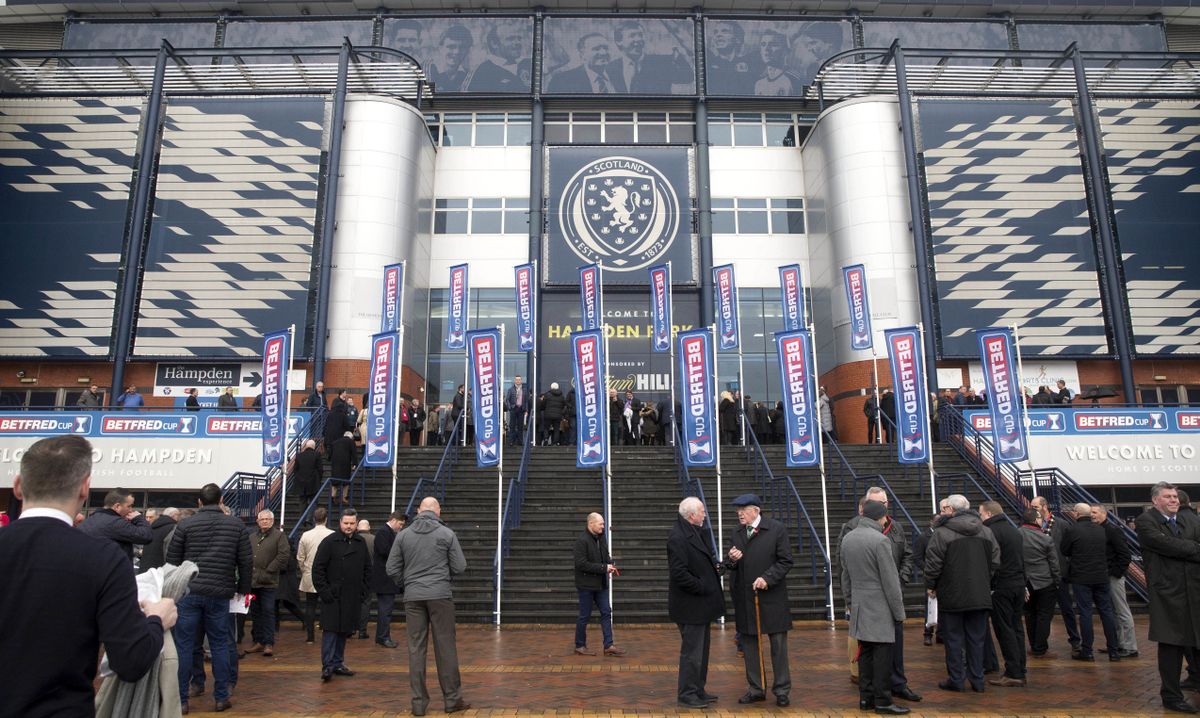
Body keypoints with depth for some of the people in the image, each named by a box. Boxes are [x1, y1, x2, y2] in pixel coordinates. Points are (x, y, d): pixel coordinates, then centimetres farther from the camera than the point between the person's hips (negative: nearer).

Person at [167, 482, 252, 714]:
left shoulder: (185, 525, 1)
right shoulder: (236, 525, 2)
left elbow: (172, 560, 4)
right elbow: (247, 562, 2)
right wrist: (243, 589, 13)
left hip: (189, 592, 0)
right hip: (220, 594, 1)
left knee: (184, 645, 7)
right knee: (220, 645, 9)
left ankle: (180, 699, 12)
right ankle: (221, 697, 15)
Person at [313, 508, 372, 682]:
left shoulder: (361, 543, 9)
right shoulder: (329, 542, -6)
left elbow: (367, 569, 16)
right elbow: (318, 568, -7)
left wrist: (364, 590, 8)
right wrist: (324, 591, -12)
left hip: (352, 598, 5)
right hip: (332, 596, -5)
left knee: (344, 631, 11)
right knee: (330, 630, -5)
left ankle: (338, 663, 21)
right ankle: (327, 666, 1)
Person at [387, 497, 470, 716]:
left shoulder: (403, 535, 3)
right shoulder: (446, 533, -3)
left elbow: (392, 569, 3)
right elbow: (459, 567, -3)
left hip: (413, 597, 2)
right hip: (440, 596, -2)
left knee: (416, 648, 8)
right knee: (445, 647, 5)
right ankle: (452, 698, 12)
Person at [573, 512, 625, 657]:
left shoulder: (601, 538, 8)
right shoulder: (582, 541, -18)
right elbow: (581, 564, -23)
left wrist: (610, 565, -2)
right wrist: (603, 568, -22)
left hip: (600, 584, 8)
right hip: (586, 585, -8)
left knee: (606, 612, 7)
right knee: (585, 616, 3)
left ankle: (608, 645, 13)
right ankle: (580, 646, 17)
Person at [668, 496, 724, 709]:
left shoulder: (693, 532, 10)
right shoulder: (678, 538, -22)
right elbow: (680, 573, -25)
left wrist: (716, 566, 4)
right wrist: (702, 588, -17)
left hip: (700, 605, 10)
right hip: (690, 606, -10)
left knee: (701, 650, 18)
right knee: (691, 651, 0)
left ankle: (698, 690, 30)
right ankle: (686, 695, 12)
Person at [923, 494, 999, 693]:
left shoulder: (941, 533, -13)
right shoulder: (986, 531, 5)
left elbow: (933, 563, -13)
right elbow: (995, 562, 9)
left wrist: (930, 585, 2)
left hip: (952, 596, -5)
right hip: (980, 595, 5)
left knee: (953, 639, 6)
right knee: (976, 638, 13)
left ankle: (956, 679, 12)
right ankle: (977, 680, 19)